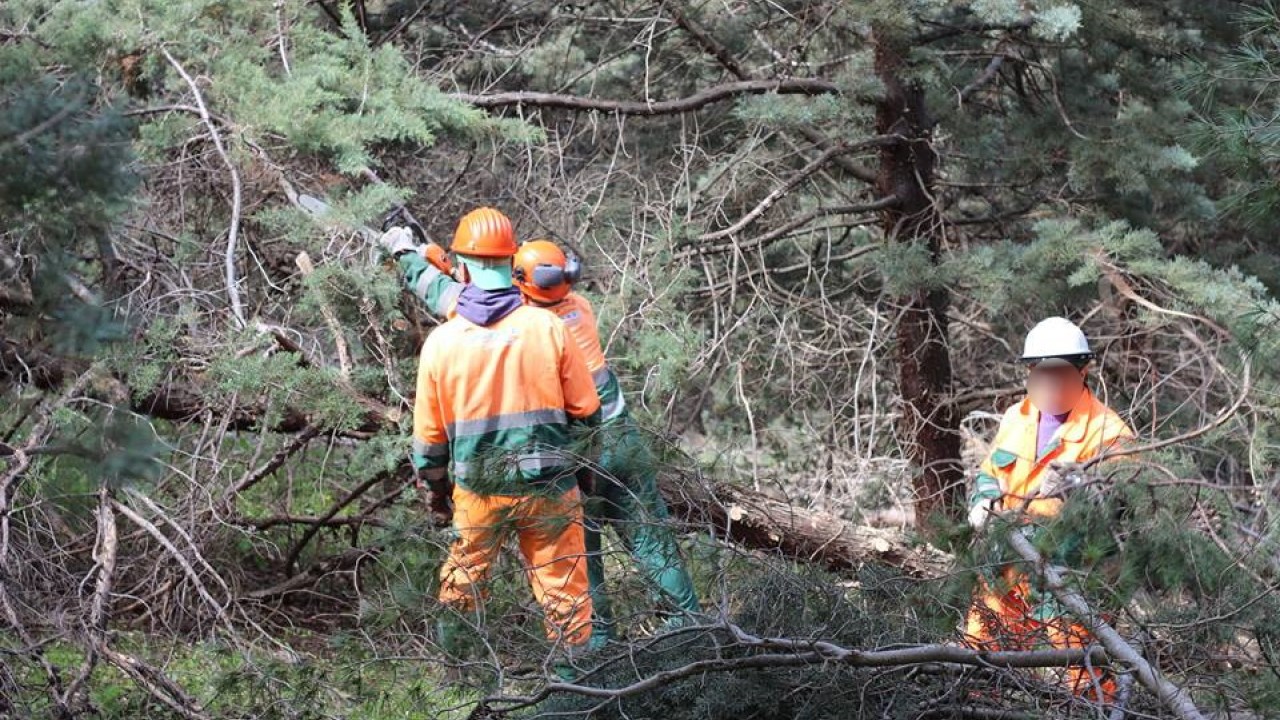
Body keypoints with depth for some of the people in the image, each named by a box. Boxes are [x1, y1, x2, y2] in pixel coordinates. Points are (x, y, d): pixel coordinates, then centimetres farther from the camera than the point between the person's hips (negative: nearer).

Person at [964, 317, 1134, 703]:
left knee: (1085, 678, -7)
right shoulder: (1015, 418, 11)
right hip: (1006, 567, 7)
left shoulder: (1109, 432, -10)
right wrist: (983, 502, -1)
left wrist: (1075, 488, -33)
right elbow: (990, 473, 20)